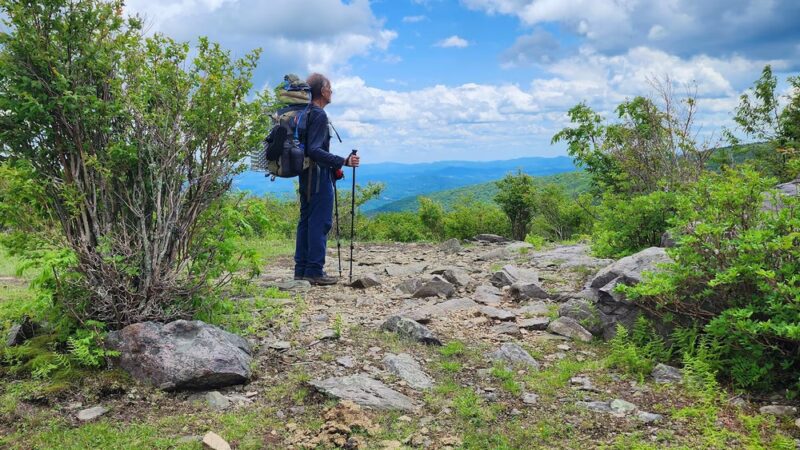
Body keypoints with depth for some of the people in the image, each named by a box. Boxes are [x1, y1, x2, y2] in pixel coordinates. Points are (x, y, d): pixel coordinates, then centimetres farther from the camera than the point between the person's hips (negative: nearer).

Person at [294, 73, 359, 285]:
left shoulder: (306, 114, 15)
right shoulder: (319, 115, -14)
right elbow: (315, 150, -23)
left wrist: (333, 166, 27)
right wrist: (343, 161, -26)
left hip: (307, 175, 10)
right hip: (319, 176, -10)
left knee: (306, 221, 11)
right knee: (320, 222, -7)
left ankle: (301, 269, 15)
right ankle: (315, 271, -5)